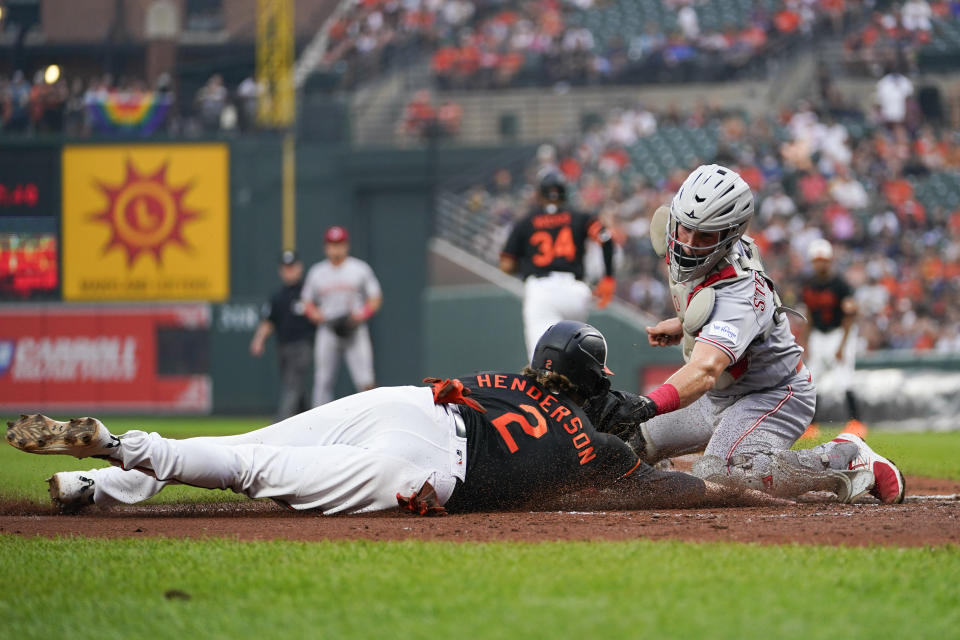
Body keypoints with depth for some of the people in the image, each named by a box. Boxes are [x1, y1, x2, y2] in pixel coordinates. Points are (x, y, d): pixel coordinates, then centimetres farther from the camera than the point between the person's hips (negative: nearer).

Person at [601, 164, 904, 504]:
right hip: (720, 397, 9)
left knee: (719, 474, -34)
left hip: (774, 398, -9)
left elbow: (705, 371, -54)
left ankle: (845, 459, -15)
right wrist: (683, 323, 16)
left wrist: (651, 404, -68)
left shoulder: (736, 295, -37)